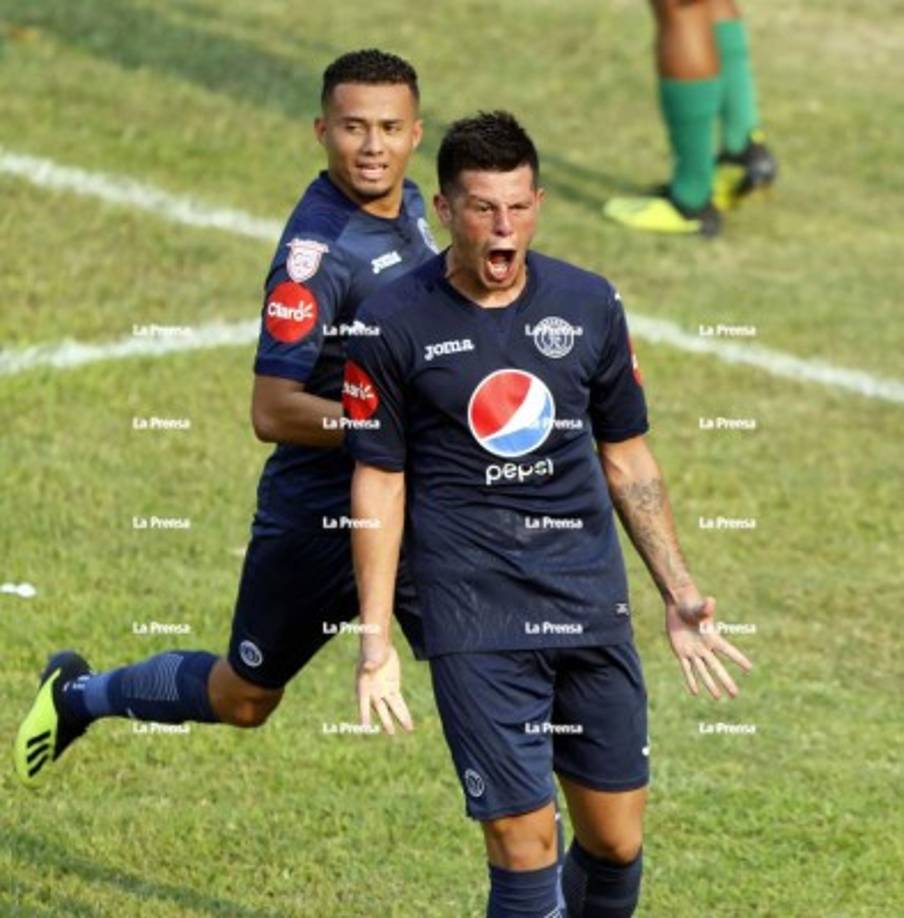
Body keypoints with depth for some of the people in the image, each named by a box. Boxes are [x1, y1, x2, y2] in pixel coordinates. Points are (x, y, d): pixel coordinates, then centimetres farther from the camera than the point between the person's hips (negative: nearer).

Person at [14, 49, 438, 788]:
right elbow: (273, 412, -28)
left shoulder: (409, 206, 2)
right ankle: (79, 695, 42)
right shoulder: (318, 248, -24)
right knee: (240, 698, 16)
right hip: (320, 515, -6)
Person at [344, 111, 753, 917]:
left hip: (593, 607, 4)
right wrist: (375, 640, -4)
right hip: (476, 624, -4)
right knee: (523, 846, -9)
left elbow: (627, 459, 14)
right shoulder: (395, 325, -3)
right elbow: (379, 484, 1)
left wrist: (678, 592, 8)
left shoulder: (590, 304, 6)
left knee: (616, 842, 6)